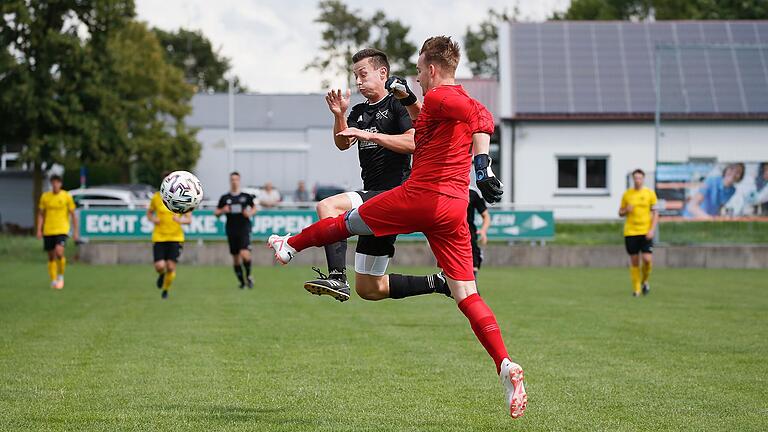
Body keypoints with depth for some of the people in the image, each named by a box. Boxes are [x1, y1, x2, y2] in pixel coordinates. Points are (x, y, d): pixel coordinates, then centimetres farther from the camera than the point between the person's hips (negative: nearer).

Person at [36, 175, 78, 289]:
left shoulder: (66, 196, 0)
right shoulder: (45, 197, 5)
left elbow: (73, 215, 5)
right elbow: (41, 214, 11)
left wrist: (75, 231, 2)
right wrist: (39, 230, 1)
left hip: (62, 230, -3)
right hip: (48, 231, 3)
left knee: (59, 252, -22)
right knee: (51, 256, 6)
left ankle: (61, 276, -1)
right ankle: (53, 281, 19)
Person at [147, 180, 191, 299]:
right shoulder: (156, 197, 1)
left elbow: (189, 219, -1)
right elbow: (149, 213, 16)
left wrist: (181, 220, -23)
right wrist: (153, 219, -7)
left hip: (176, 237, 0)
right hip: (159, 237, 0)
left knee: (171, 267, -6)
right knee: (159, 266, -13)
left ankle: (165, 290, 20)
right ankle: (162, 275, 26)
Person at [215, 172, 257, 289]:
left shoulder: (246, 196, 3)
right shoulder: (225, 198, 6)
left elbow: (254, 208, 15)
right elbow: (216, 212, 11)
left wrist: (250, 213, -6)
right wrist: (222, 211, -9)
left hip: (244, 229, -2)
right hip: (231, 230, 2)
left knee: (244, 254, -19)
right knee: (235, 258, 7)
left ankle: (248, 276, 4)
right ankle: (242, 281, 21)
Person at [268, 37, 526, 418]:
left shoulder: (437, 97, -5)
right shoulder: (462, 102, 22)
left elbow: (481, 116, -25)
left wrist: (482, 163, -33)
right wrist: (407, 99, 33)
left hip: (420, 196, -8)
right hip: (455, 206, 8)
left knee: (347, 222, 17)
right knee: (466, 295, 1)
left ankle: (290, 245, 39)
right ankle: (505, 365, -15)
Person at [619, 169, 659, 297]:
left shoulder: (650, 193, 2)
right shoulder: (627, 194, 5)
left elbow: (655, 213, 3)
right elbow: (620, 213, 12)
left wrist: (652, 230, -8)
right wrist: (626, 210, -11)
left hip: (646, 232, -1)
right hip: (630, 232, 1)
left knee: (647, 259, -12)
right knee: (634, 261, 2)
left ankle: (644, 281, 15)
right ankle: (636, 289, 12)